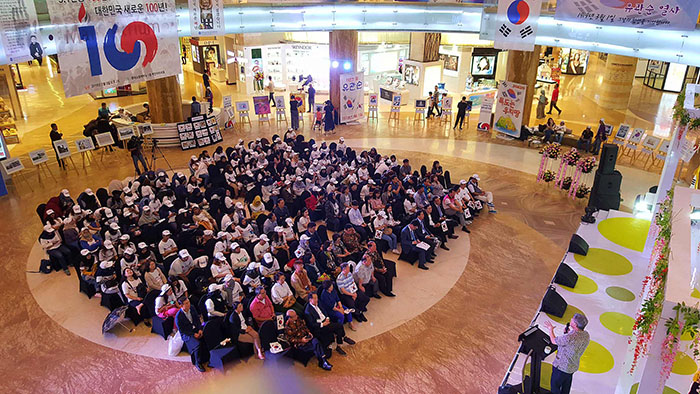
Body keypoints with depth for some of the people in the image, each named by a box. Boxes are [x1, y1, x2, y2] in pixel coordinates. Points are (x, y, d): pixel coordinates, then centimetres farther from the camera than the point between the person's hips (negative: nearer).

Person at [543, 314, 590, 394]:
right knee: (566, 387, 29)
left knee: (555, 386, 16)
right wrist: (568, 333, -5)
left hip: (561, 367, -7)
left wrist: (550, 329, -2)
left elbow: (554, 341, -19)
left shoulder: (570, 337, -38)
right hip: (573, 366, 7)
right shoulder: (586, 335, -13)